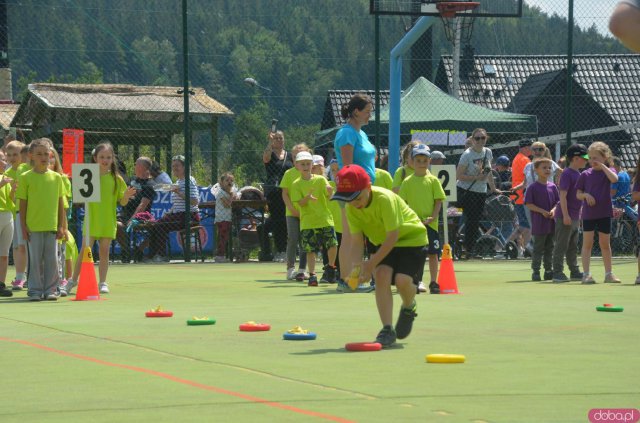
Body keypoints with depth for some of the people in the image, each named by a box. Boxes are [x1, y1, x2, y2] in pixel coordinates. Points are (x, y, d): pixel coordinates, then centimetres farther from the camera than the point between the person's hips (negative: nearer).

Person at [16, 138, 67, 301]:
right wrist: (24, 227, -4)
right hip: (33, 226, -2)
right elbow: (23, 204, 1)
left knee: (51, 259, 4)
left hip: (52, 226, 2)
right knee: (35, 260, 0)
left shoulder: (56, 177, 7)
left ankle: (50, 290, 11)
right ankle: (35, 290, 7)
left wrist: (61, 226, 7)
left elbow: (60, 203, 11)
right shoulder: (26, 177, 0)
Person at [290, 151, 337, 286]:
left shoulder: (321, 179, 5)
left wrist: (330, 191, -27)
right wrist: (307, 198, -25)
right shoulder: (296, 184, 3)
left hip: (325, 218, 1)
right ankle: (312, 275, 2)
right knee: (310, 250, -4)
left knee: (333, 245, -10)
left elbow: (329, 196, -4)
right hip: (307, 222, -1)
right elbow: (300, 203, -4)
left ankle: (330, 267, 14)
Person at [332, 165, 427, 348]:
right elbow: (357, 241, -11)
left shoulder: (385, 199, -32)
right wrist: (355, 265, -30)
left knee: (402, 280, -24)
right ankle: (387, 330, -15)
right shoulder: (351, 208, -13)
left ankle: (409, 307, 12)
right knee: (382, 275, -20)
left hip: (412, 238, -5)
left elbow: (393, 236, -30)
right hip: (383, 242, 5)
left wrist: (371, 263, -32)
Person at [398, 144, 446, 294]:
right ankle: (417, 282, 13)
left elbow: (438, 200, 0)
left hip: (430, 223, 0)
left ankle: (433, 282, 9)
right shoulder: (407, 182, 3)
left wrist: (433, 217, -12)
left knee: (433, 253, 2)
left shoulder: (433, 180, 2)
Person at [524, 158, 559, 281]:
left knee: (549, 248, 11)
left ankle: (549, 271, 18)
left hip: (551, 222, 5)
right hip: (539, 223, -5)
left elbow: (557, 202, 12)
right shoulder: (533, 187, -7)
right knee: (538, 248, -2)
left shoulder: (552, 186, 8)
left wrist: (553, 210, -9)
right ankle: (535, 272, 2)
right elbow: (529, 204, -9)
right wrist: (542, 211, -18)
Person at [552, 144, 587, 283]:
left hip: (575, 217, 9)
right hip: (565, 217, -9)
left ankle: (575, 272, 21)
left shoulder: (578, 174, 14)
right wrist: (565, 215, -22)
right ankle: (558, 273, -4)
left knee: (573, 247, 15)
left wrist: (579, 214, 22)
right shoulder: (567, 174, -14)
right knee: (561, 245, -6)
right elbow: (563, 195, -18)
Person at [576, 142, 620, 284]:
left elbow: (614, 179, -23)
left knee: (605, 244, 9)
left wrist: (603, 166, -19)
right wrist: (586, 195, -16)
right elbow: (578, 194, 4)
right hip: (588, 213, 0)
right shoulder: (585, 175, 2)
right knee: (587, 243, -2)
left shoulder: (608, 171, 1)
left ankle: (608, 273, 18)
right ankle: (586, 274, -2)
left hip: (604, 213, 0)